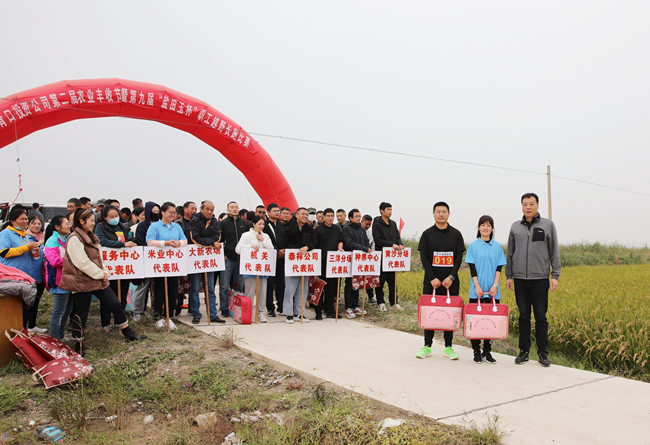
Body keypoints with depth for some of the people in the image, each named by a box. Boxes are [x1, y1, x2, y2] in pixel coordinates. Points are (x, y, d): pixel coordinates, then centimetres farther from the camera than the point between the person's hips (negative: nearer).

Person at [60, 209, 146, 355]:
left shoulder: (91, 237, 14)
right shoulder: (74, 239, -16)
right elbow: (82, 262, -21)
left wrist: (103, 271, 2)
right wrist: (100, 274, -14)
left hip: (97, 280, 9)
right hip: (82, 283, -8)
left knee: (116, 304, 6)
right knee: (80, 315, 3)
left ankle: (129, 335, 16)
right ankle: (78, 347, 18)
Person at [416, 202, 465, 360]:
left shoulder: (456, 234, 6)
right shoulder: (427, 234, 4)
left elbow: (459, 257, 2)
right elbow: (424, 257, -1)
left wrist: (451, 277, -10)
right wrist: (432, 278, -10)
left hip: (451, 281, 1)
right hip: (431, 281, 0)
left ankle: (448, 347, 15)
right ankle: (427, 346, 14)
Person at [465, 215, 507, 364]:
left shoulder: (497, 247, 8)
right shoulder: (473, 246, 2)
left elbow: (499, 268, 4)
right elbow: (472, 267, -2)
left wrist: (494, 286, -8)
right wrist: (477, 286, -11)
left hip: (492, 291, 2)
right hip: (477, 290, -2)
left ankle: (487, 352, 14)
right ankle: (477, 352, 11)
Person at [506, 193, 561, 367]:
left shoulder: (548, 225, 4)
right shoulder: (515, 226, 11)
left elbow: (554, 252, 3)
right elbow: (510, 253, 13)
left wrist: (555, 276, -4)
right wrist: (508, 276, 7)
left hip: (540, 278, -2)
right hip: (520, 278, 2)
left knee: (541, 316, 2)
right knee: (523, 315, 7)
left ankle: (543, 352, 13)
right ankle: (524, 351, 15)